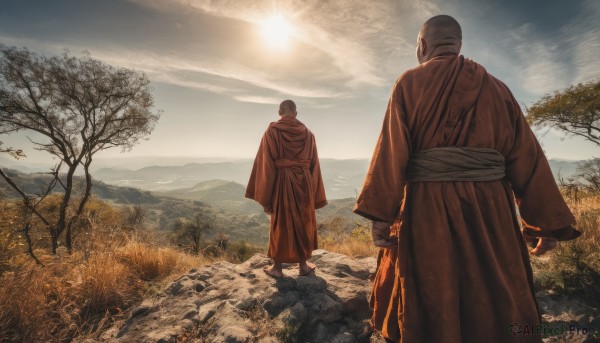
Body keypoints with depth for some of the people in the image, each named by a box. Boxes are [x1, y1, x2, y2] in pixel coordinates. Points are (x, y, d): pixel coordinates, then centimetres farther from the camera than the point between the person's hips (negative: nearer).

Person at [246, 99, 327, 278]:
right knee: (304, 223, 15)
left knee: (280, 224, 11)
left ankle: (277, 268, 22)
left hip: (282, 183, -2)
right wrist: (315, 195, 12)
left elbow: (266, 164, -10)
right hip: (304, 182, 2)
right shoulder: (307, 133, 5)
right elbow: (314, 164, 6)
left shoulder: (272, 131, -5)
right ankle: (303, 265, 27)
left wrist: (265, 196, -5)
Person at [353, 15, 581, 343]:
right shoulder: (495, 87, 13)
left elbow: (391, 150, -11)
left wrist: (380, 214, -12)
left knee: (430, 303, 11)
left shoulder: (409, 83, 1)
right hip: (491, 208, 4)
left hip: (427, 210, -3)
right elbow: (526, 156, 9)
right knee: (497, 303, 19)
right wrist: (547, 221, 12)